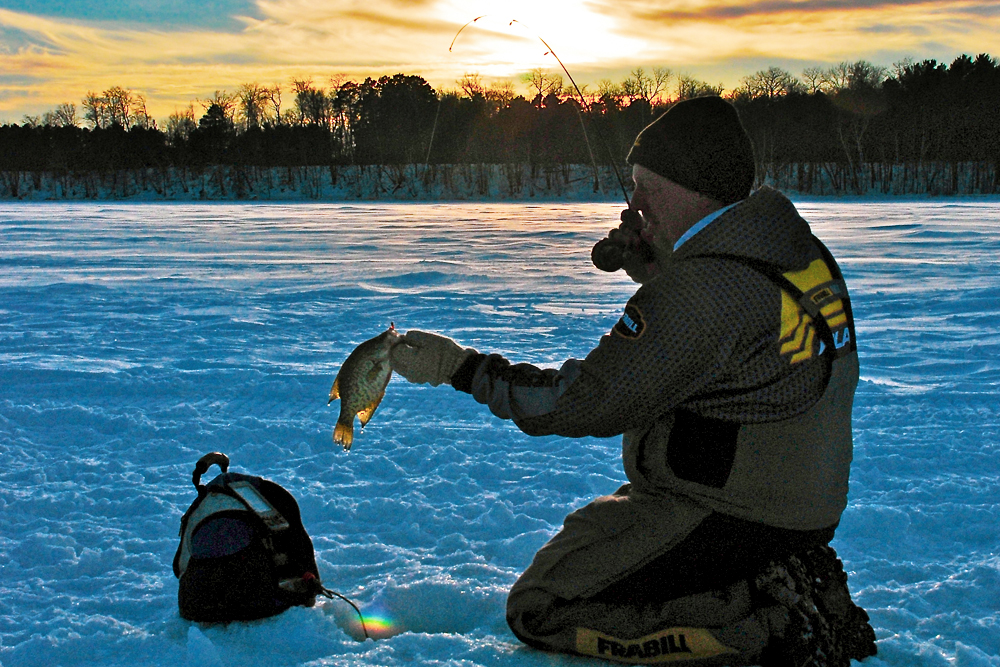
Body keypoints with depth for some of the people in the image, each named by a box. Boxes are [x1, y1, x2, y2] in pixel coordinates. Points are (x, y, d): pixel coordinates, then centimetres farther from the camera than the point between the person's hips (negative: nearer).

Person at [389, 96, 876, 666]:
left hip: (730, 519, -10)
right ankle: (795, 585, 10)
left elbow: (589, 402, -22)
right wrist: (650, 263, 7)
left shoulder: (709, 286, -24)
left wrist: (462, 367, -13)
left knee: (540, 611, -5)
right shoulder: (797, 244, 5)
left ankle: (766, 621, -10)